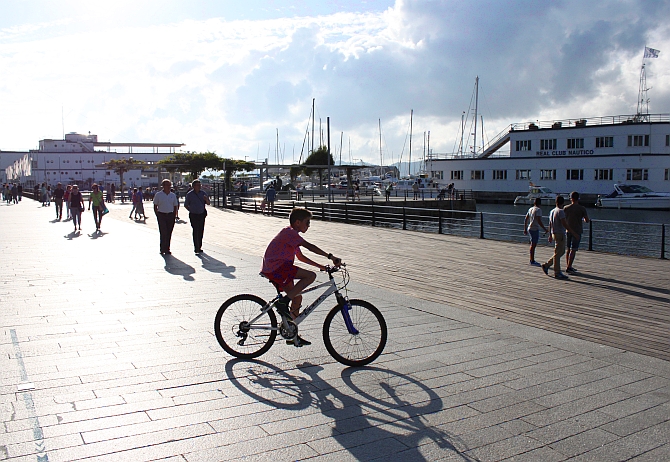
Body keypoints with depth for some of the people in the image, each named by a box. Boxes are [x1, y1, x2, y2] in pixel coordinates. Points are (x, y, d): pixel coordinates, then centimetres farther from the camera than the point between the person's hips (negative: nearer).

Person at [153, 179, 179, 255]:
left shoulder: (173, 195, 10)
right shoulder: (158, 195, 0)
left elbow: (175, 207, 13)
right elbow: (155, 206, 3)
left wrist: (174, 217, 5)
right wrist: (158, 216, -5)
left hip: (170, 215, 3)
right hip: (161, 215, -3)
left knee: (169, 233, 5)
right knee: (163, 233, -10)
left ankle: (167, 249, 14)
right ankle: (163, 249, -2)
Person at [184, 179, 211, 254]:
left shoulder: (203, 193, 5)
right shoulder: (189, 194, -3)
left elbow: (208, 203, 6)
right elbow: (186, 205, 5)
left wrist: (206, 199, -15)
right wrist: (191, 211, -2)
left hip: (202, 215, 4)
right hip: (193, 215, -4)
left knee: (201, 231, 8)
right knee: (195, 231, -11)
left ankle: (199, 247, 20)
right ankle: (196, 248, -10)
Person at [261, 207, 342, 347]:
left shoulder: (291, 234, 23)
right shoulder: (290, 232, -9)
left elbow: (301, 257, 27)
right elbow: (309, 246, -21)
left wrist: (321, 266, 21)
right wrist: (330, 256, -24)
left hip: (273, 270, 10)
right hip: (276, 267, -10)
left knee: (297, 297, 12)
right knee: (310, 276, -19)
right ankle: (283, 302, -16)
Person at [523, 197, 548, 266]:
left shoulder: (530, 209, 11)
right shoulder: (538, 210, -12)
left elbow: (525, 219, 15)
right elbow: (539, 221, -20)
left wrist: (525, 229, 21)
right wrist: (545, 229, -16)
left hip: (530, 228, 8)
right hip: (535, 229, -8)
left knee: (533, 245, 15)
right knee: (533, 245, -3)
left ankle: (531, 260, 20)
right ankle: (532, 261, 1)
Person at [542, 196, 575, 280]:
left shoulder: (552, 211, 12)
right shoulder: (560, 211, -14)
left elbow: (550, 224, 18)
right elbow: (564, 224, -19)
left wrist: (550, 235, 24)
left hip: (554, 233, 9)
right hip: (560, 234, -9)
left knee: (561, 252, 17)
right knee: (558, 253, -4)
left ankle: (546, 265, 17)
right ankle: (557, 273, 1)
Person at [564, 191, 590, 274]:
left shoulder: (566, 208, 1)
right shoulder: (582, 208, -7)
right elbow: (587, 220, -5)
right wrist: (583, 220, 17)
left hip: (568, 231, 4)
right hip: (577, 231, -4)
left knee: (568, 249, 12)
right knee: (573, 250, -3)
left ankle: (569, 266, 17)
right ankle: (569, 267, -7)